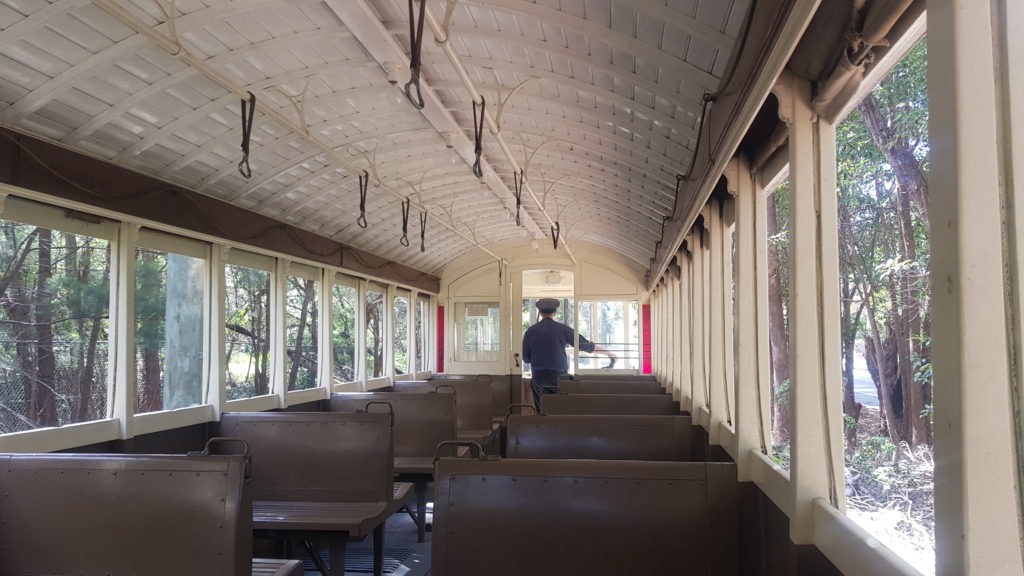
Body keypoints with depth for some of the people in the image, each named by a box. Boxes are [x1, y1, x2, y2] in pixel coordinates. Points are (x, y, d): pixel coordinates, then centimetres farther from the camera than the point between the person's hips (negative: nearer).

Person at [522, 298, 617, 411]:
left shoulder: (531, 331, 4)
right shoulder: (562, 329, 0)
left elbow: (525, 358, 8)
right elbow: (584, 344, 2)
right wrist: (608, 353, 13)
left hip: (538, 377, 2)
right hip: (559, 376, -1)